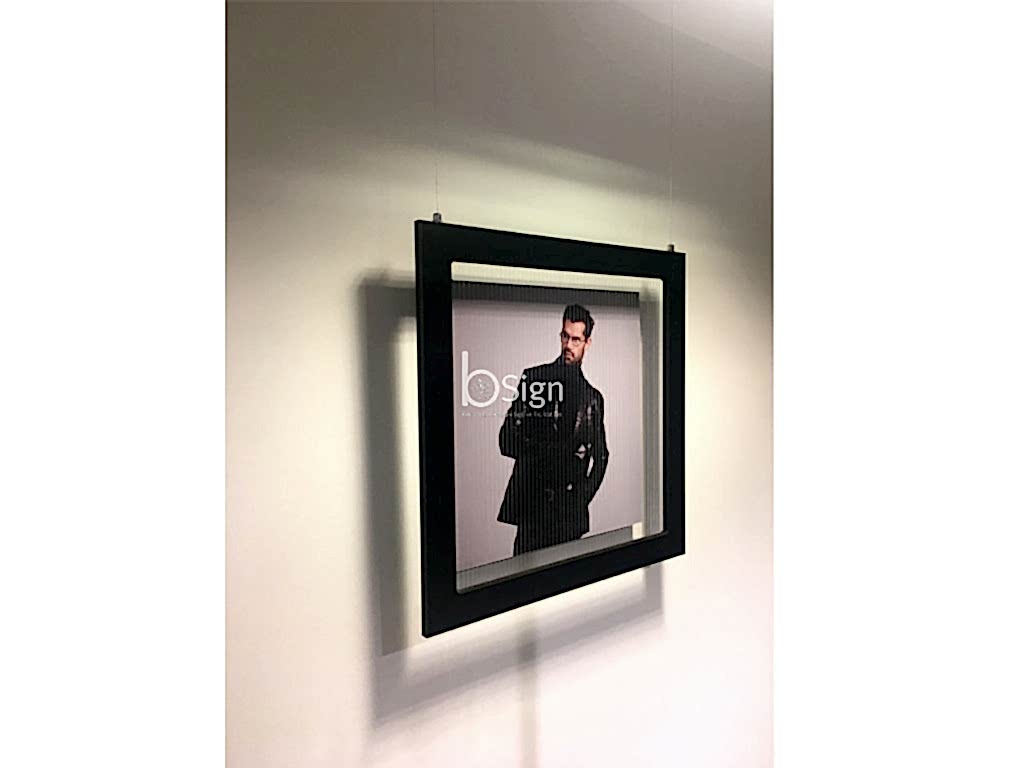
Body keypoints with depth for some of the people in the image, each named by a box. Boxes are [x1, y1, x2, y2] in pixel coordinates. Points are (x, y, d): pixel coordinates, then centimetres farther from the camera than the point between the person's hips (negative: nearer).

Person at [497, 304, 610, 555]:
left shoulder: (593, 398, 15)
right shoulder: (533, 378, 7)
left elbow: (600, 458, 18)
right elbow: (507, 440, 2)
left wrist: (583, 495, 5)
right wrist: (543, 452, -12)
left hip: (571, 512, 2)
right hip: (531, 504, -2)